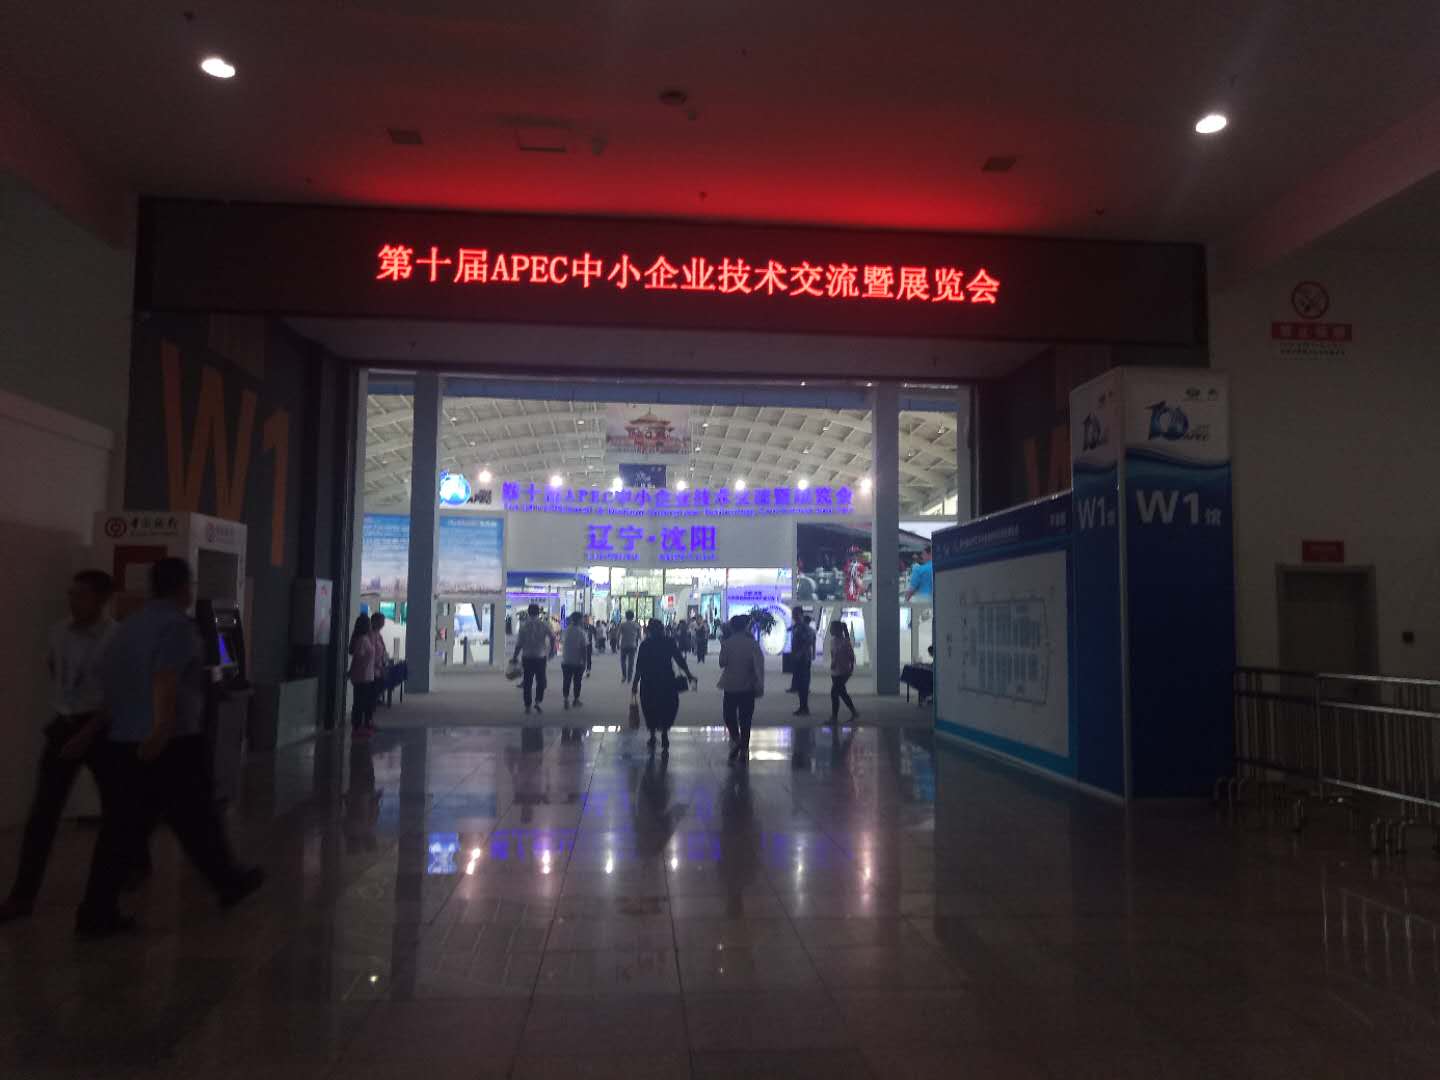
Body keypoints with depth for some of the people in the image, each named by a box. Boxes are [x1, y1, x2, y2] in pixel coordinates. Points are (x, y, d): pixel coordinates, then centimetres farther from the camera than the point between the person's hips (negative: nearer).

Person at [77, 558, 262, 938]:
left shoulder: (128, 625, 15)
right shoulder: (179, 626, -12)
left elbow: (109, 681, 21)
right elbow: (166, 678, -27)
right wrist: (162, 730, -36)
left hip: (120, 743, 7)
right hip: (170, 747, -7)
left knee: (121, 831, 9)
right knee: (198, 822, 8)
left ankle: (96, 913, 7)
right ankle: (231, 883, 23)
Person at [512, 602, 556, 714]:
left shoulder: (524, 625, -3)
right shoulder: (544, 624, -3)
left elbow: (519, 644, -4)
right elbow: (552, 637, -10)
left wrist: (515, 657, 4)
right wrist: (552, 650, 4)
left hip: (527, 657, 1)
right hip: (540, 657, -1)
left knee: (527, 682, 7)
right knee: (541, 681, 10)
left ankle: (527, 706, 8)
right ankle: (537, 701, -6)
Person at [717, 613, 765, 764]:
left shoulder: (726, 643, -10)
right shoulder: (753, 643, -8)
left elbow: (722, 663, -6)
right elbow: (759, 665, -13)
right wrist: (759, 685, -11)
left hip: (730, 686, -1)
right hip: (748, 687, 1)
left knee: (729, 714, 15)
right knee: (745, 718, 11)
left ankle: (735, 738, -8)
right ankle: (743, 748, 14)